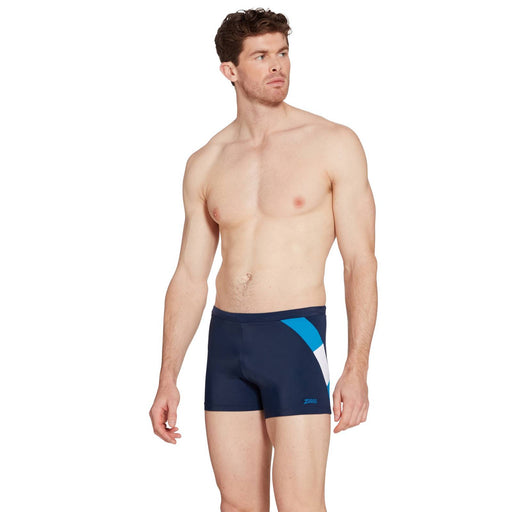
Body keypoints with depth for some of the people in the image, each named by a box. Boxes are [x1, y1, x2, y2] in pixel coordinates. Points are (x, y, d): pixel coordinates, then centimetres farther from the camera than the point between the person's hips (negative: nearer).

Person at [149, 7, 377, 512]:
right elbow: (190, 278, 12)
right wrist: (167, 379, 8)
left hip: (297, 337, -4)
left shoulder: (334, 145, -3)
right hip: (226, 339, 4)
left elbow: (361, 262, -4)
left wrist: (357, 367, -12)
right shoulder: (205, 165, 8)